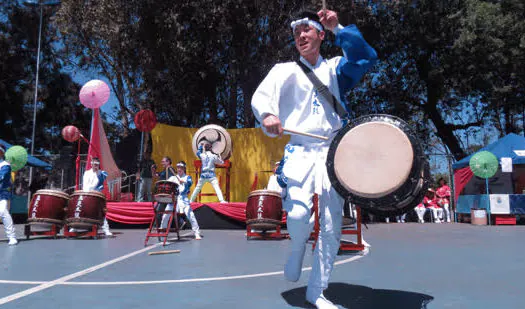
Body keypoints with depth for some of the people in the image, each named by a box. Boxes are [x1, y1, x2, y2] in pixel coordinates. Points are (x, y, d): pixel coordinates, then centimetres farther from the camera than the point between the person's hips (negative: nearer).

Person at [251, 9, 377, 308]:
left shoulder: (334, 68, 17)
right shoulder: (286, 70, 10)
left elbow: (367, 57, 2)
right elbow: (262, 94, -9)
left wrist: (338, 28, -2)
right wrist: (268, 114, -31)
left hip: (334, 153, 3)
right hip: (300, 153, -2)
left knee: (332, 226, 1)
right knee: (298, 215, -23)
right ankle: (298, 248, 13)